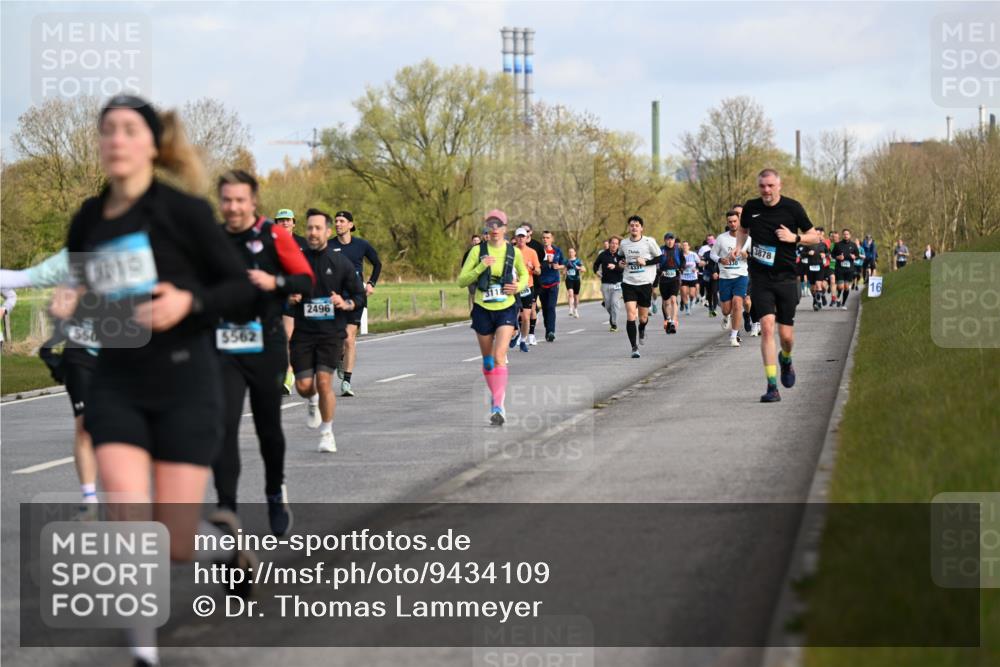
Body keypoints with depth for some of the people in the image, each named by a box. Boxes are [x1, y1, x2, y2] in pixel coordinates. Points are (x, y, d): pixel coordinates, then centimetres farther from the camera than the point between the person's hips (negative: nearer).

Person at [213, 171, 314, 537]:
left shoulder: (274, 235, -5)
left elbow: (307, 280, -4)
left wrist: (275, 282, -21)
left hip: (266, 347, -1)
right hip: (223, 349, 1)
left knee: (268, 427, 12)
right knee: (223, 425, -13)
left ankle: (276, 494, 37)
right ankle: (226, 509, -12)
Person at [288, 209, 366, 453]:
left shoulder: (341, 263, 1)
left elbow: (361, 297, 7)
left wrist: (346, 304, -13)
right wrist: (289, 297, -8)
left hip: (331, 332, -2)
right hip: (303, 332, 2)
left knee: (324, 382, -13)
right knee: (303, 385, -4)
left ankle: (327, 433, 4)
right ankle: (313, 401, 35)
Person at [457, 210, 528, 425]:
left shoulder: (514, 252, 0)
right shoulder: (478, 252, -2)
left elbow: (524, 275, 17)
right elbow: (461, 281, -4)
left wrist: (518, 287, -5)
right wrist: (481, 267, -18)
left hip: (506, 310, -2)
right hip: (483, 310, 2)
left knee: (499, 357, -17)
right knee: (487, 359, 11)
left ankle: (498, 406, -22)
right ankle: (495, 395, 34)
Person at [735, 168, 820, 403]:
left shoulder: (792, 208, -4)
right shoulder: (751, 207, 2)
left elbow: (814, 236, 4)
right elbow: (743, 230, 23)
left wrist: (795, 237, -14)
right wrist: (737, 248, 5)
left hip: (785, 278, 0)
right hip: (760, 279, 0)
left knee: (786, 334, 2)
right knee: (767, 327, -15)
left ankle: (786, 360, 40)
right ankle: (772, 386, -13)